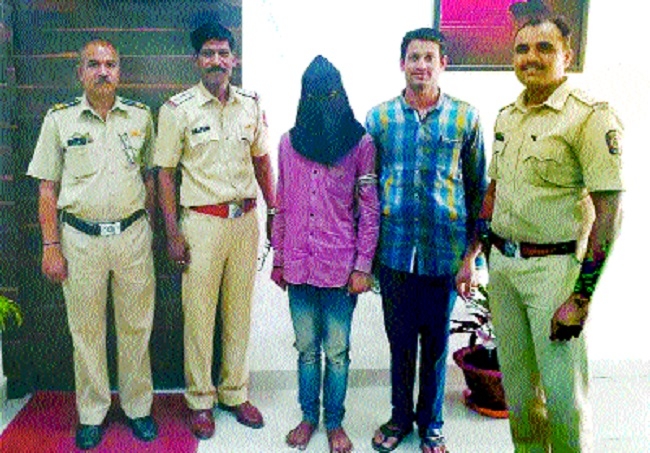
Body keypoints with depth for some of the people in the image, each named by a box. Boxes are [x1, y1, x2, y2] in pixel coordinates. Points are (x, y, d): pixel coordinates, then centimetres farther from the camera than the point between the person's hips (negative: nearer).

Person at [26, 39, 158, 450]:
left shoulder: (141, 116, 6)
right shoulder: (60, 119, 2)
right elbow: (48, 188, 2)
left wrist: (148, 229, 8)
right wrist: (51, 246, -3)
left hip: (132, 234, 1)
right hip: (81, 238, -1)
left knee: (136, 327, 9)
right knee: (86, 330, 8)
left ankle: (139, 408, 25)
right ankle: (92, 415, 25)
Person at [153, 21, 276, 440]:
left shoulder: (251, 104, 6)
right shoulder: (178, 109, -4)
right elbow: (166, 172, -3)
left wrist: (275, 211, 10)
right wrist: (173, 233, -8)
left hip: (246, 219, 4)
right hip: (202, 222, -3)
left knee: (240, 310, 12)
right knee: (200, 312, 4)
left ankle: (235, 392, 28)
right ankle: (200, 400, 21)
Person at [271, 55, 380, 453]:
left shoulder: (360, 143, -4)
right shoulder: (289, 142, 6)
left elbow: (369, 210, -4)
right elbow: (282, 207, 11)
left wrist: (363, 266, -7)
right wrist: (278, 258, 11)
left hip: (341, 266, -3)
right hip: (299, 264, 3)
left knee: (337, 351, 8)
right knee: (307, 347, 15)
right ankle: (309, 417, 32)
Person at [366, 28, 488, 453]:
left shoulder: (465, 117, -1)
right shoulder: (379, 117, 2)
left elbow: (479, 189, 3)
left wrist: (472, 254, -2)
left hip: (445, 251, -1)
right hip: (394, 250, 1)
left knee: (436, 341, 12)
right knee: (401, 339, 13)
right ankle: (400, 417, 33)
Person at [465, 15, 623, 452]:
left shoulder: (591, 117, -12)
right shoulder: (507, 116, 10)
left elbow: (608, 211, -16)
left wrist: (581, 298, -19)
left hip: (554, 267, -6)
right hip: (502, 264, 7)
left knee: (562, 390, 1)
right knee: (516, 380, 17)